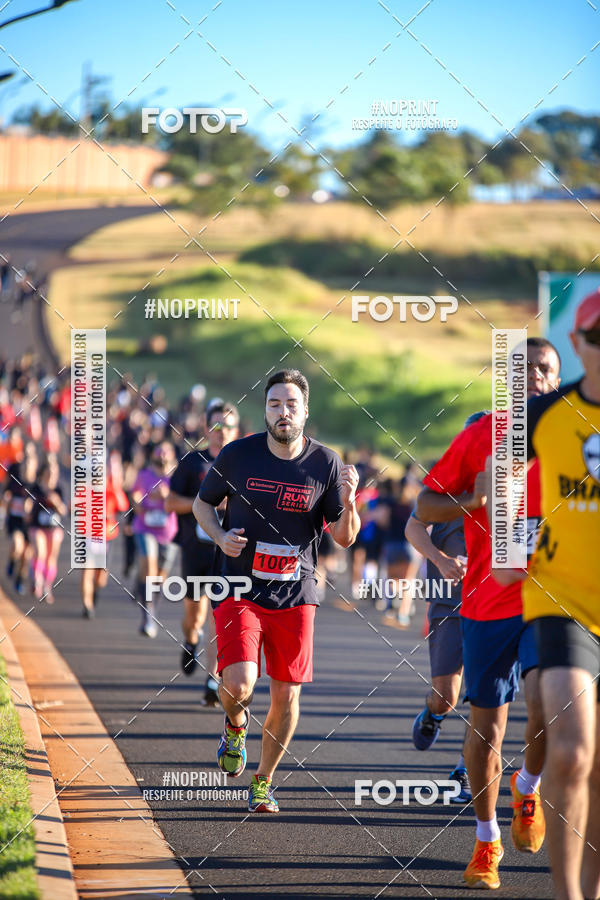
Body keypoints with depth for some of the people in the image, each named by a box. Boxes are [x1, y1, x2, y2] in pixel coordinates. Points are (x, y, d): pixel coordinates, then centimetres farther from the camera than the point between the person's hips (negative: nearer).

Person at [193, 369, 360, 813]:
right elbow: (202, 503, 11)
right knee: (239, 684, -20)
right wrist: (221, 535, -10)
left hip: (295, 595, 2)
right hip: (240, 590, -2)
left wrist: (348, 504, -19)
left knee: (287, 695, 4)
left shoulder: (325, 463, -3)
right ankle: (236, 726, 17)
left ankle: (263, 782, 26)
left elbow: (344, 538, 2)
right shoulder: (237, 455, -5)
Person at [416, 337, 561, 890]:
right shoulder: (479, 438, 3)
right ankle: (487, 840, 22)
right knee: (486, 726, 5)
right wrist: (473, 501, -10)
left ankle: (529, 789, 11)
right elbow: (426, 506, 8)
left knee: (546, 706, -21)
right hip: (490, 601, 1)